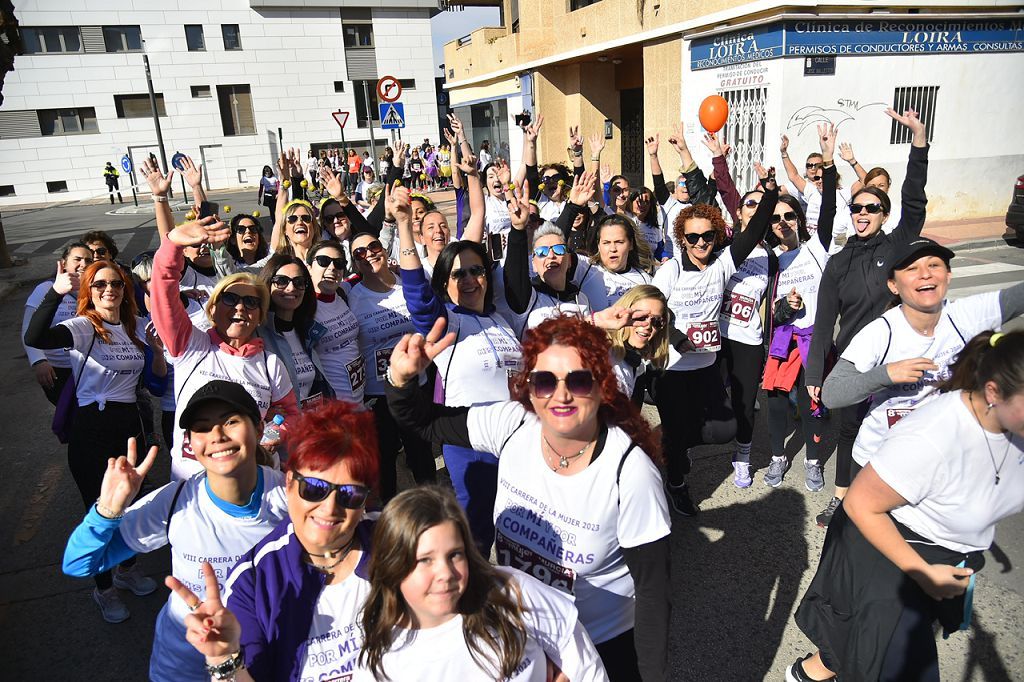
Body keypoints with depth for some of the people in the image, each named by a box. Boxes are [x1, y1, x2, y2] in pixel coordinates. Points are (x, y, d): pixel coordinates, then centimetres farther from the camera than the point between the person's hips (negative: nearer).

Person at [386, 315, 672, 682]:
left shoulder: (631, 472, -29)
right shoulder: (513, 423, -18)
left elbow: (653, 588, -19)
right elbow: (421, 421, -7)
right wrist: (401, 378, -26)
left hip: (604, 647, -3)